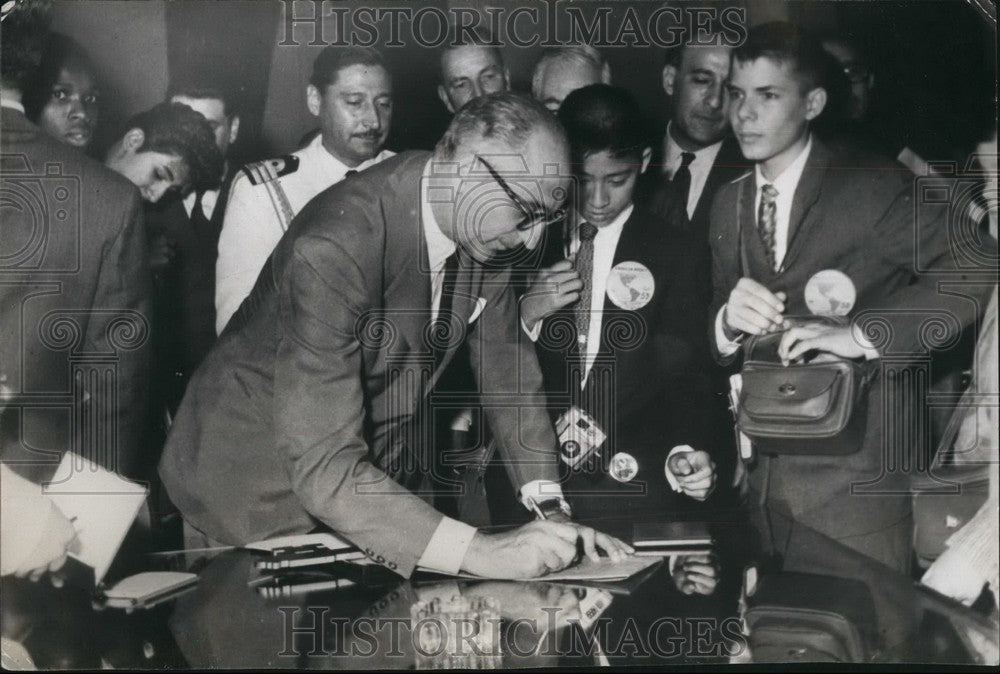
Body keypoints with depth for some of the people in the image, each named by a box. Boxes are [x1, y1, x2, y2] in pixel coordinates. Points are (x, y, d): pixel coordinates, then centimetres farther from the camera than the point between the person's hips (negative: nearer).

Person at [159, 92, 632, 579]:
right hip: (264, 488, -6)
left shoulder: (485, 229, -12)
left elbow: (507, 369, -1)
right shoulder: (332, 249, -35)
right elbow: (324, 466, -38)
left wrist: (551, 511, -12)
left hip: (382, 477, 6)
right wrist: (476, 552, -43)